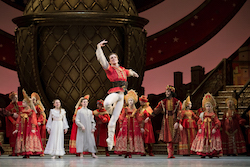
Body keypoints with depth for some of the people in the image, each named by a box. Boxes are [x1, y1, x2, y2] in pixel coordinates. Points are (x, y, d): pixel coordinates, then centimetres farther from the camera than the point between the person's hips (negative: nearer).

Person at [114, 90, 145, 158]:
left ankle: (130, 153, -4)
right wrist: (121, 126, -5)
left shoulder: (136, 110, 10)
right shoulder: (125, 109, 6)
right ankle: (126, 152, -2)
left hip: (134, 125, 1)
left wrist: (141, 127, 7)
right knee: (125, 137, -6)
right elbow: (121, 118, 3)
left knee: (133, 138, -6)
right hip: (126, 124, -1)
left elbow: (138, 119, 12)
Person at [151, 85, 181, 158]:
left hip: (173, 120, -1)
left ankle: (171, 153, 4)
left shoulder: (177, 102, 1)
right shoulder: (163, 102, 8)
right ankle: (170, 153, -9)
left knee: (172, 137, -3)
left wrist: (177, 122, -13)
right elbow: (156, 110, 4)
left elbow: (179, 113, -3)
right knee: (168, 137, -7)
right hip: (166, 121, 1)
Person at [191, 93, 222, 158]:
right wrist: (199, 128, -2)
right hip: (204, 130, 2)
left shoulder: (213, 115, -1)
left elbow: (218, 123, -5)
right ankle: (203, 153, 4)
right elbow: (199, 122, 8)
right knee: (203, 141, -1)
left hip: (211, 130, -2)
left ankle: (211, 153, 1)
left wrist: (214, 129, -15)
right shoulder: (203, 114, 6)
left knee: (211, 141, -6)